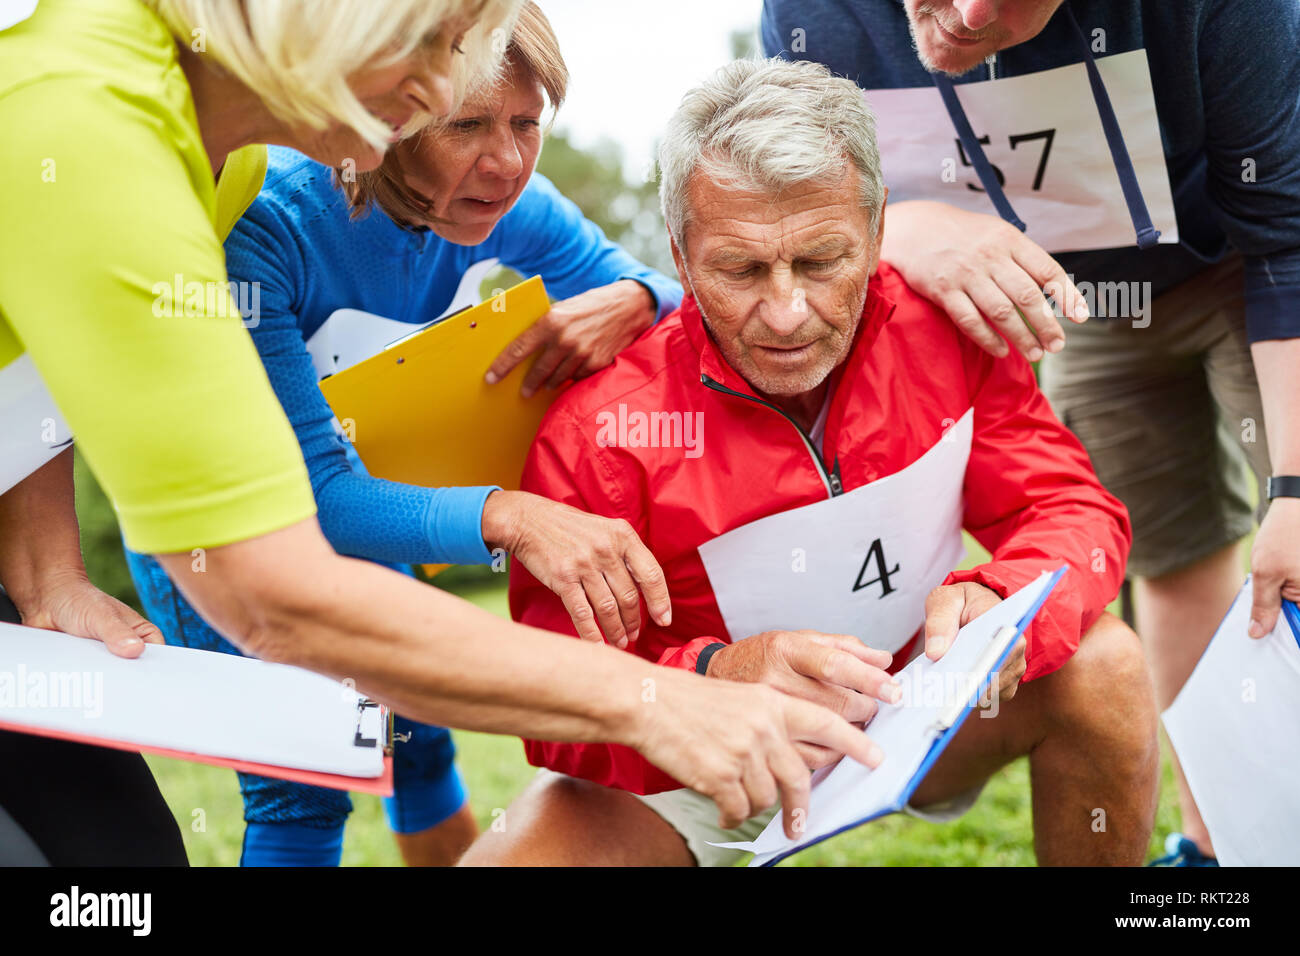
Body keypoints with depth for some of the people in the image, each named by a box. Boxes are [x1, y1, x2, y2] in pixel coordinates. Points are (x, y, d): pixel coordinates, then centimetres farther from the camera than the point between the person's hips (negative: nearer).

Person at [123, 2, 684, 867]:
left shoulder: (499, 207, -20)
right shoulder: (262, 222, -37)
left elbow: (676, 293, -12)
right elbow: (309, 494, -41)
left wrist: (630, 301, -37)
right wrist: (504, 516, -57)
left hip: (353, 508, 5)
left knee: (416, 731, 15)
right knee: (300, 789, -10)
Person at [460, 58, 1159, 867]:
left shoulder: (948, 334, -14)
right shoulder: (601, 427, -24)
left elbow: (1073, 511, -9)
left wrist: (997, 606, -33)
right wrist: (715, 678, -44)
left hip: (918, 717, 3)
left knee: (1101, 662, -21)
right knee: (511, 859, -29)